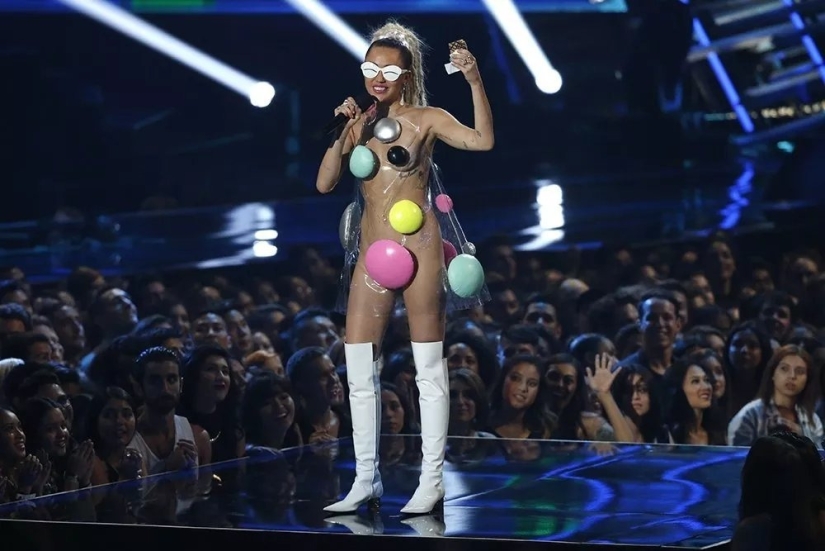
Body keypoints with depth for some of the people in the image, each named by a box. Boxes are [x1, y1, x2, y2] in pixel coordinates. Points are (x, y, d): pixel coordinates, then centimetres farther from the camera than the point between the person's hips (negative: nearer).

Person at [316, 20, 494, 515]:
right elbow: (325, 183, 3)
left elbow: (483, 140, -17)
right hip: (372, 251, 5)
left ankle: (432, 482, 4)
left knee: (430, 369, -1)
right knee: (360, 370, 5)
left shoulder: (426, 119, -3)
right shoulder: (359, 124, 10)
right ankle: (366, 482, 13)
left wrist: (475, 81, -25)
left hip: (418, 247, -5)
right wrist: (342, 133, -9)